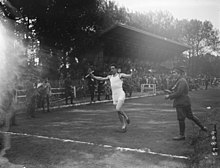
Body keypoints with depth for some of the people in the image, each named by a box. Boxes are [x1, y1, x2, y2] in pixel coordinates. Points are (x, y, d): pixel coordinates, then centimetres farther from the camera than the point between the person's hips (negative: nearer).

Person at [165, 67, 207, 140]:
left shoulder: (182, 81, -19)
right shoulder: (179, 81, 13)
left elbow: (178, 93, -24)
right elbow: (175, 91, 18)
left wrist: (169, 96, -16)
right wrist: (169, 94, 3)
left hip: (182, 103, -10)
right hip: (180, 103, 10)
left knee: (181, 119, -1)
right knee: (190, 116, 19)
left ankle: (182, 135, 9)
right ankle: (202, 127, 30)